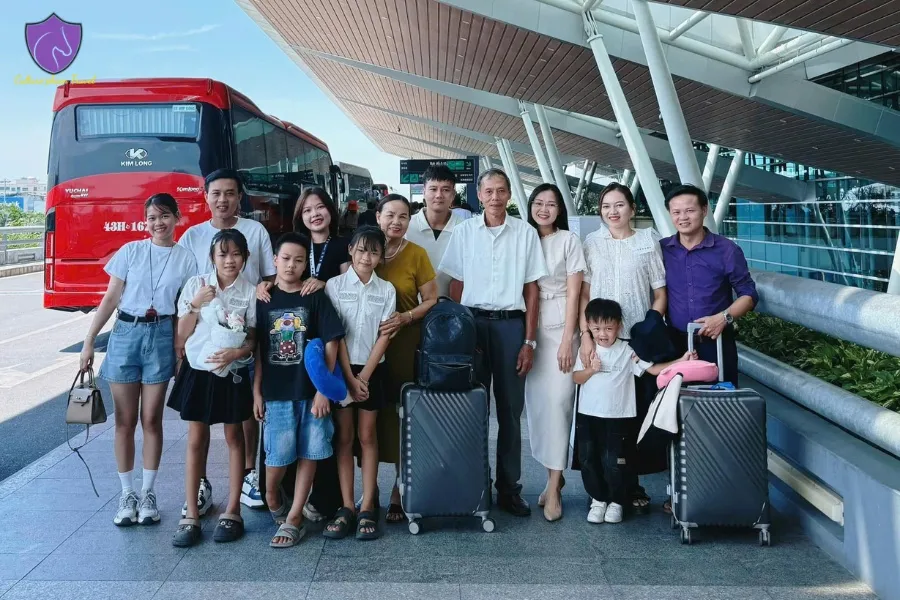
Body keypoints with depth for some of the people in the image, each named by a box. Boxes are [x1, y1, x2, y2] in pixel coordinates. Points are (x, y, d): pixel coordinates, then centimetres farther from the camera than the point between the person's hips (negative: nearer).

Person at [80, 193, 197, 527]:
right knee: (125, 420, 5)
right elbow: (111, 298, 4)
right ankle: (126, 494, 16)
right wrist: (89, 340, 1)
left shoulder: (186, 259, 3)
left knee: (151, 419, 5)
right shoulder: (130, 251, 3)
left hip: (162, 336, 0)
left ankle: (148, 493, 17)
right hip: (125, 333, 1)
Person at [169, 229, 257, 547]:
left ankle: (232, 512, 19)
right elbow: (182, 335, 0)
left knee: (234, 438, 9)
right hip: (198, 371, 1)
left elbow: (253, 339, -2)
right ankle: (191, 516, 13)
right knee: (196, 440, 6)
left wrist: (236, 353, -22)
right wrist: (195, 305, -15)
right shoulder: (195, 285, -1)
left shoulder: (250, 292, -3)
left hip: (233, 373, -1)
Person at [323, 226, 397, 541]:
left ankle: (367, 509, 7)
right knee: (344, 437, 3)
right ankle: (346, 508, 7)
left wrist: (364, 377, -8)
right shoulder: (335, 285, -3)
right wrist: (350, 377, -10)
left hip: (372, 370, 1)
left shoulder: (386, 290, 2)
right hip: (341, 369, -1)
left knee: (367, 437, 5)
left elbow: (384, 336, -1)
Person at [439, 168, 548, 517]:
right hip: (473, 321, 0)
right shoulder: (464, 231, 5)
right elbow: (456, 287, 5)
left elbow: (531, 290, 5)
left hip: (511, 324, 0)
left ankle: (509, 488, 15)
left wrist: (529, 341, 0)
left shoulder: (525, 233, 5)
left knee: (510, 409, 5)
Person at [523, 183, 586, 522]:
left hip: (559, 326, -3)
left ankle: (553, 486, -5)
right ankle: (554, 476, 16)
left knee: (557, 400, -10)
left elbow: (573, 293, -3)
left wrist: (567, 339, -10)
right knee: (537, 401, 3)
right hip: (529, 328, 4)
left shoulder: (569, 240, 0)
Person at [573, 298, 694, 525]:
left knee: (614, 461, -1)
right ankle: (598, 499, 24)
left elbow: (653, 368, -10)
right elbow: (576, 378, 1)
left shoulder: (627, 351, -5)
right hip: (588, 415, 3)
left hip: (618, 417, -3)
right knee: (588, 459, 7)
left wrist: (680, 362, -21)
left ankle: (617, 501, 18)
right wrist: (591, 369, -17)